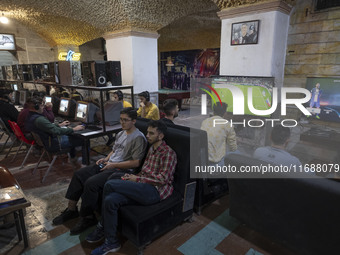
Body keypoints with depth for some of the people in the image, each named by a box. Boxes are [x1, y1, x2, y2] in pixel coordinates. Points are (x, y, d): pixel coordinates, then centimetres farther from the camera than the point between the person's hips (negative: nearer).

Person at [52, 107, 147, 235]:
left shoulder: (138, 138, -13)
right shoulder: (121, 134, 16)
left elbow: (136, 162, -18)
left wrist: (113, 165, -17)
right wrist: (106, 159, 6)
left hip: (122, 170, -9)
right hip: (109, 165, 10)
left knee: (91, 183, -26)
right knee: (79, 174, 0)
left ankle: (87, 218, -5)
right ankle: (71, 209, 13)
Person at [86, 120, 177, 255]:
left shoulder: (168, 153, -7)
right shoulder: (151, 149, 21)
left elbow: (162, 179, -15)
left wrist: (137, 179, -11)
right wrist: (131, 177, 3)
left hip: (155, 191, -8)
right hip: (144, 188, 8)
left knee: (109, 184, -18)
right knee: (110, 200, -17)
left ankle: (102, 227, 3)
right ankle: (111, 242, 1)